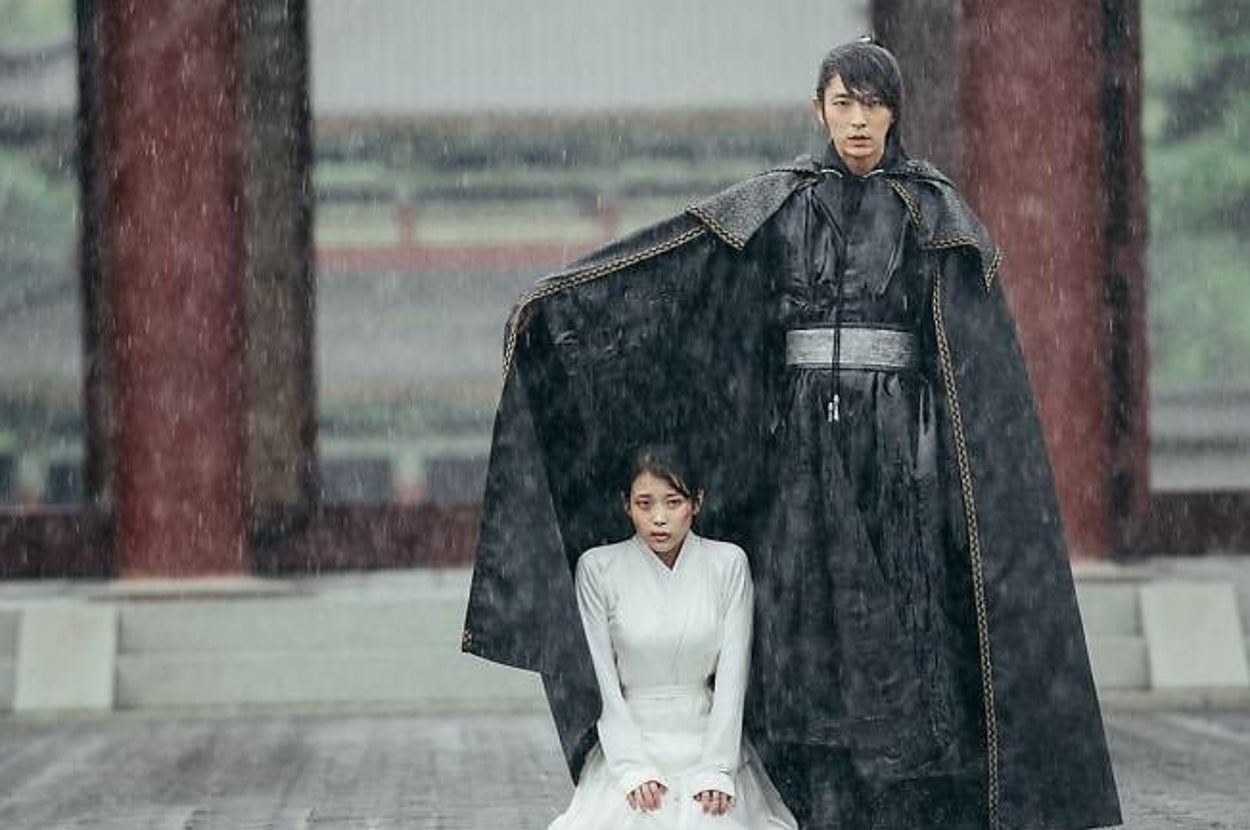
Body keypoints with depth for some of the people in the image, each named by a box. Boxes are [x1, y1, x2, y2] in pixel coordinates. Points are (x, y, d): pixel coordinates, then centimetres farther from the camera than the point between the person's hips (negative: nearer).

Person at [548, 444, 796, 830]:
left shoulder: (727, 563, 2)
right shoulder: (598, 567, 0)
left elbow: (732, 672, 0)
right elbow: (602, 681, -1)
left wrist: (716, 770, -8)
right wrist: (633, 769, -9)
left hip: (708, 740, 0)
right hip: (629, 741, 0)